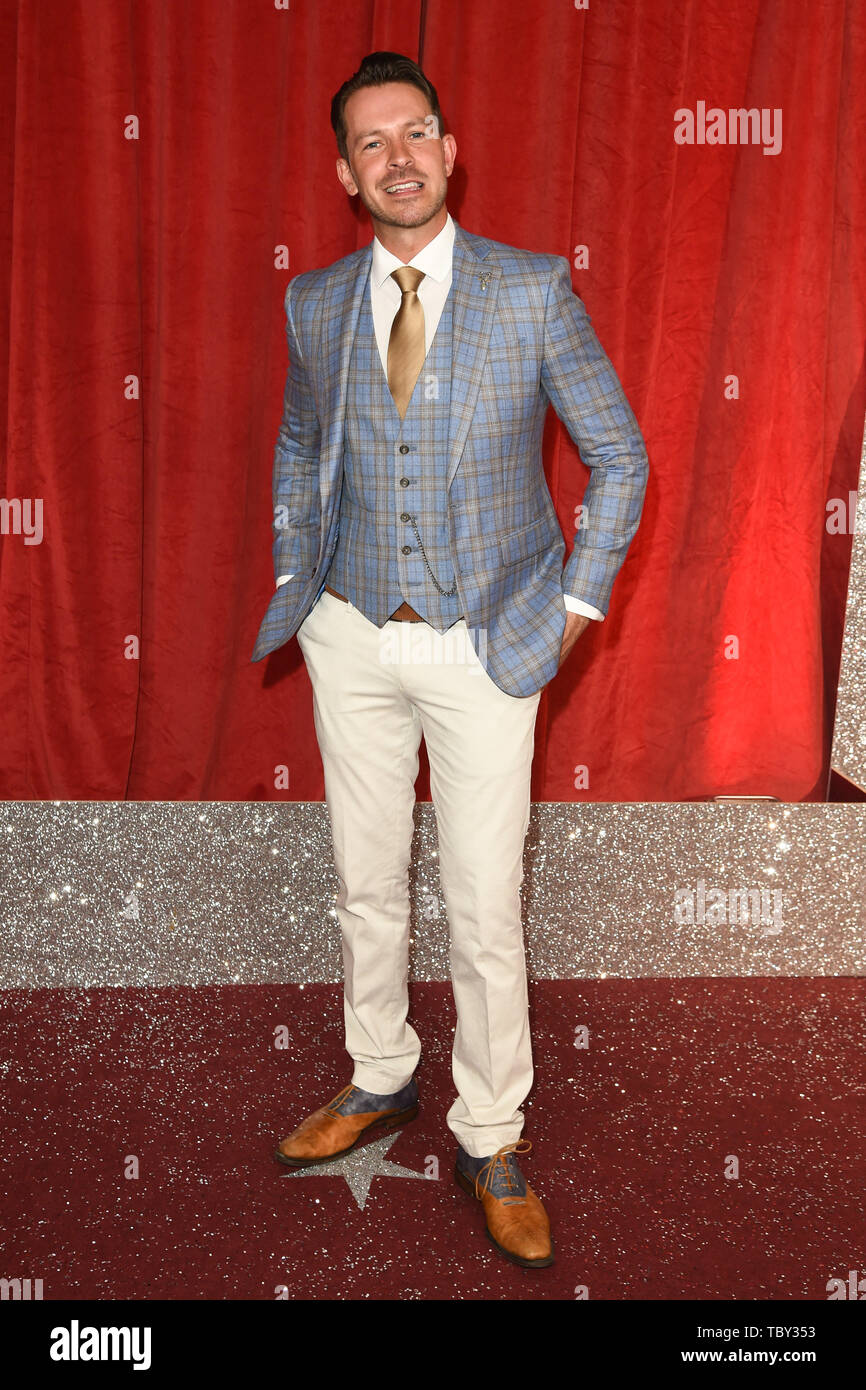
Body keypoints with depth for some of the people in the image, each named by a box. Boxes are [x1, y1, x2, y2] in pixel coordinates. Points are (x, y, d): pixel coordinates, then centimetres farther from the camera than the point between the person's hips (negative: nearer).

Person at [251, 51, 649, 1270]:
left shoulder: (534, 291, -7)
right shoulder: (313, 305, 3)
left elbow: (619, 456, 0)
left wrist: (580, 601, -3)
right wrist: (295, 580, 12)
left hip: (487, 645, -3)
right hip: (353, 639, 3)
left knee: (485, 909, 2)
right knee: (367, 885, 15)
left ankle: (492, 1142, 21)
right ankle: (381, 1080, 37)